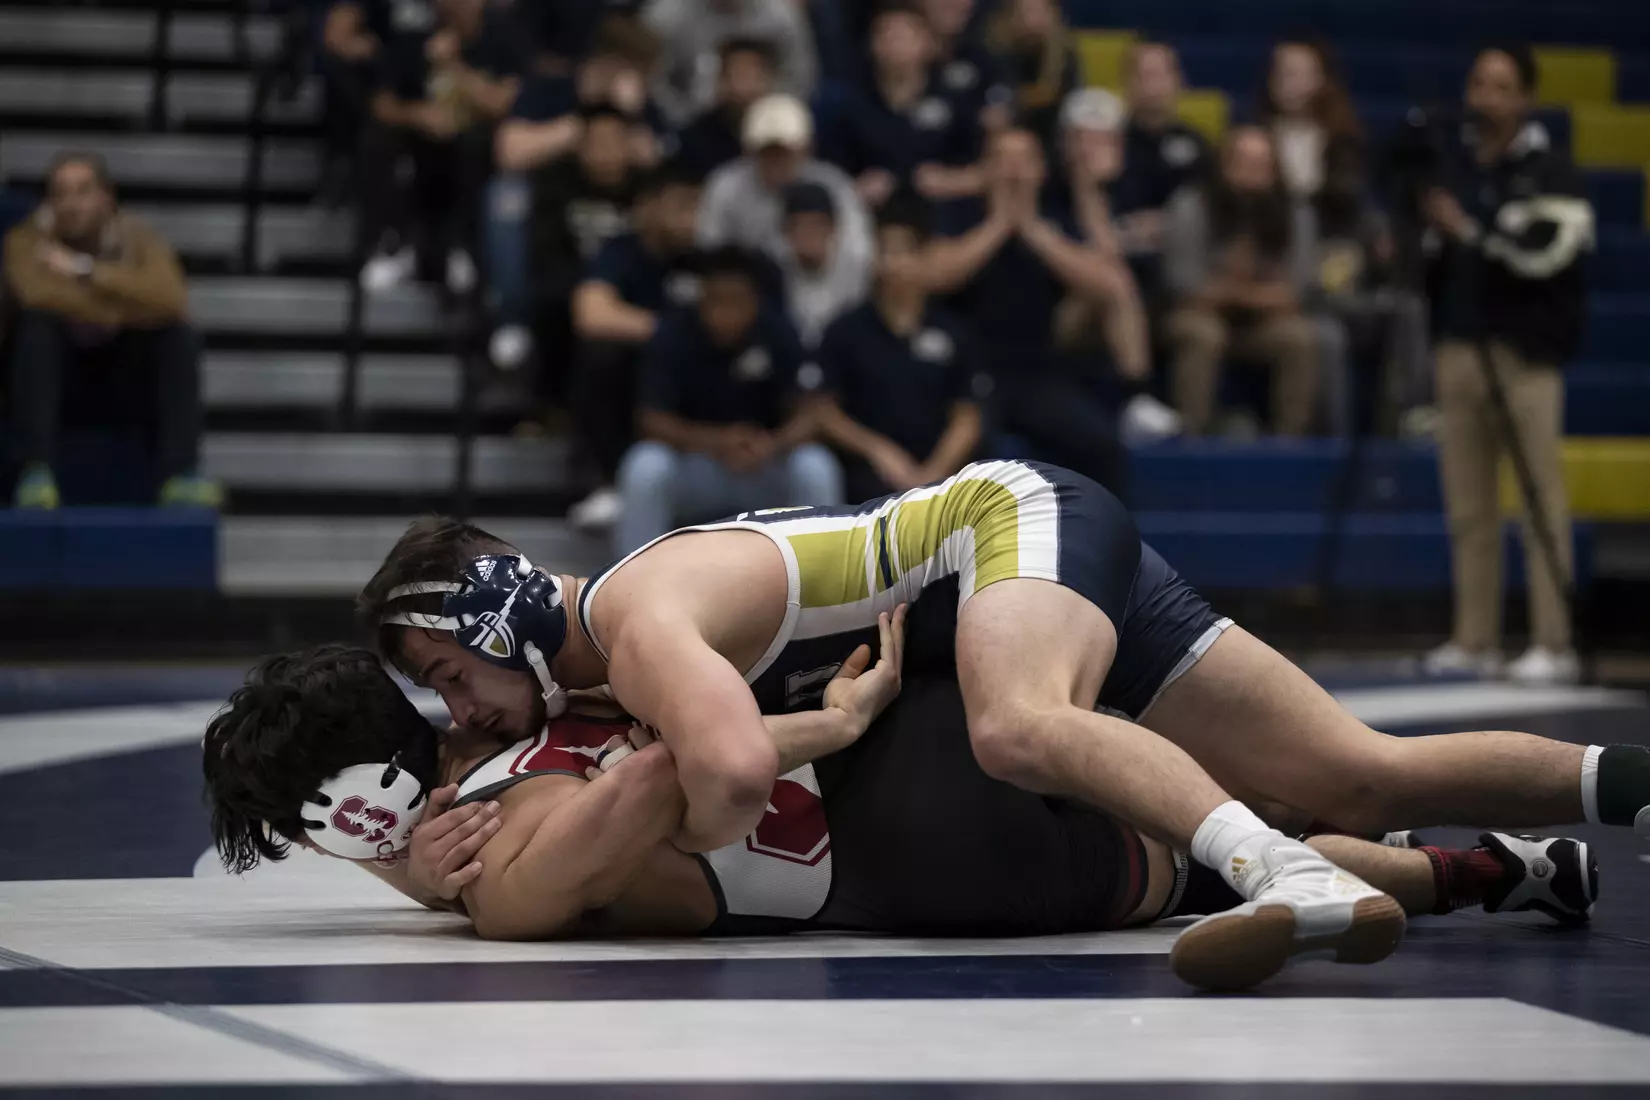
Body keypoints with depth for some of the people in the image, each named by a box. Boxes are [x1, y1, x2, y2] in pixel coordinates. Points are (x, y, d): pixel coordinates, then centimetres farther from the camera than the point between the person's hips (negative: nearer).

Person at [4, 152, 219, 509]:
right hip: (55, 379, -2)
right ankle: (35, 474, -42)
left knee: (178, 335, -24)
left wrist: (85, 271, -28)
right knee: (36, 323, -31)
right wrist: (124, 312, -25)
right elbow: (36, 293, -33)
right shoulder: (28, 241, -10)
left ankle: (180, 476, -33)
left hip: (123, 377, 2)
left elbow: (170, 301, -27)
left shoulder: (140, 240, -6)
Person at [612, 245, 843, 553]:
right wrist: (714, 441, -38)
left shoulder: (777, 333, -13)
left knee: (816, 468, -29)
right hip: (692, 466, -1)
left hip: (763, 472, 1)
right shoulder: (674, 335, -17)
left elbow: (804, 417, -14)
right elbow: (653, 420, -19)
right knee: (646, 467, -32)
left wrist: (773, 446, -37)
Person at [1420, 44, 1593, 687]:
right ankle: (1474, 640, 9)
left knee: (1541, 501, -7)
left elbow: (1547, 252, -15)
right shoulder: (1452, 167, 15)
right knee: (1468, 505, 5)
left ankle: (1553, 644, -7)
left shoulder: (1550, 173, -2)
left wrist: (1471, 232, -15)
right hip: (1458, 345, 6)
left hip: (1524, 351, -6)